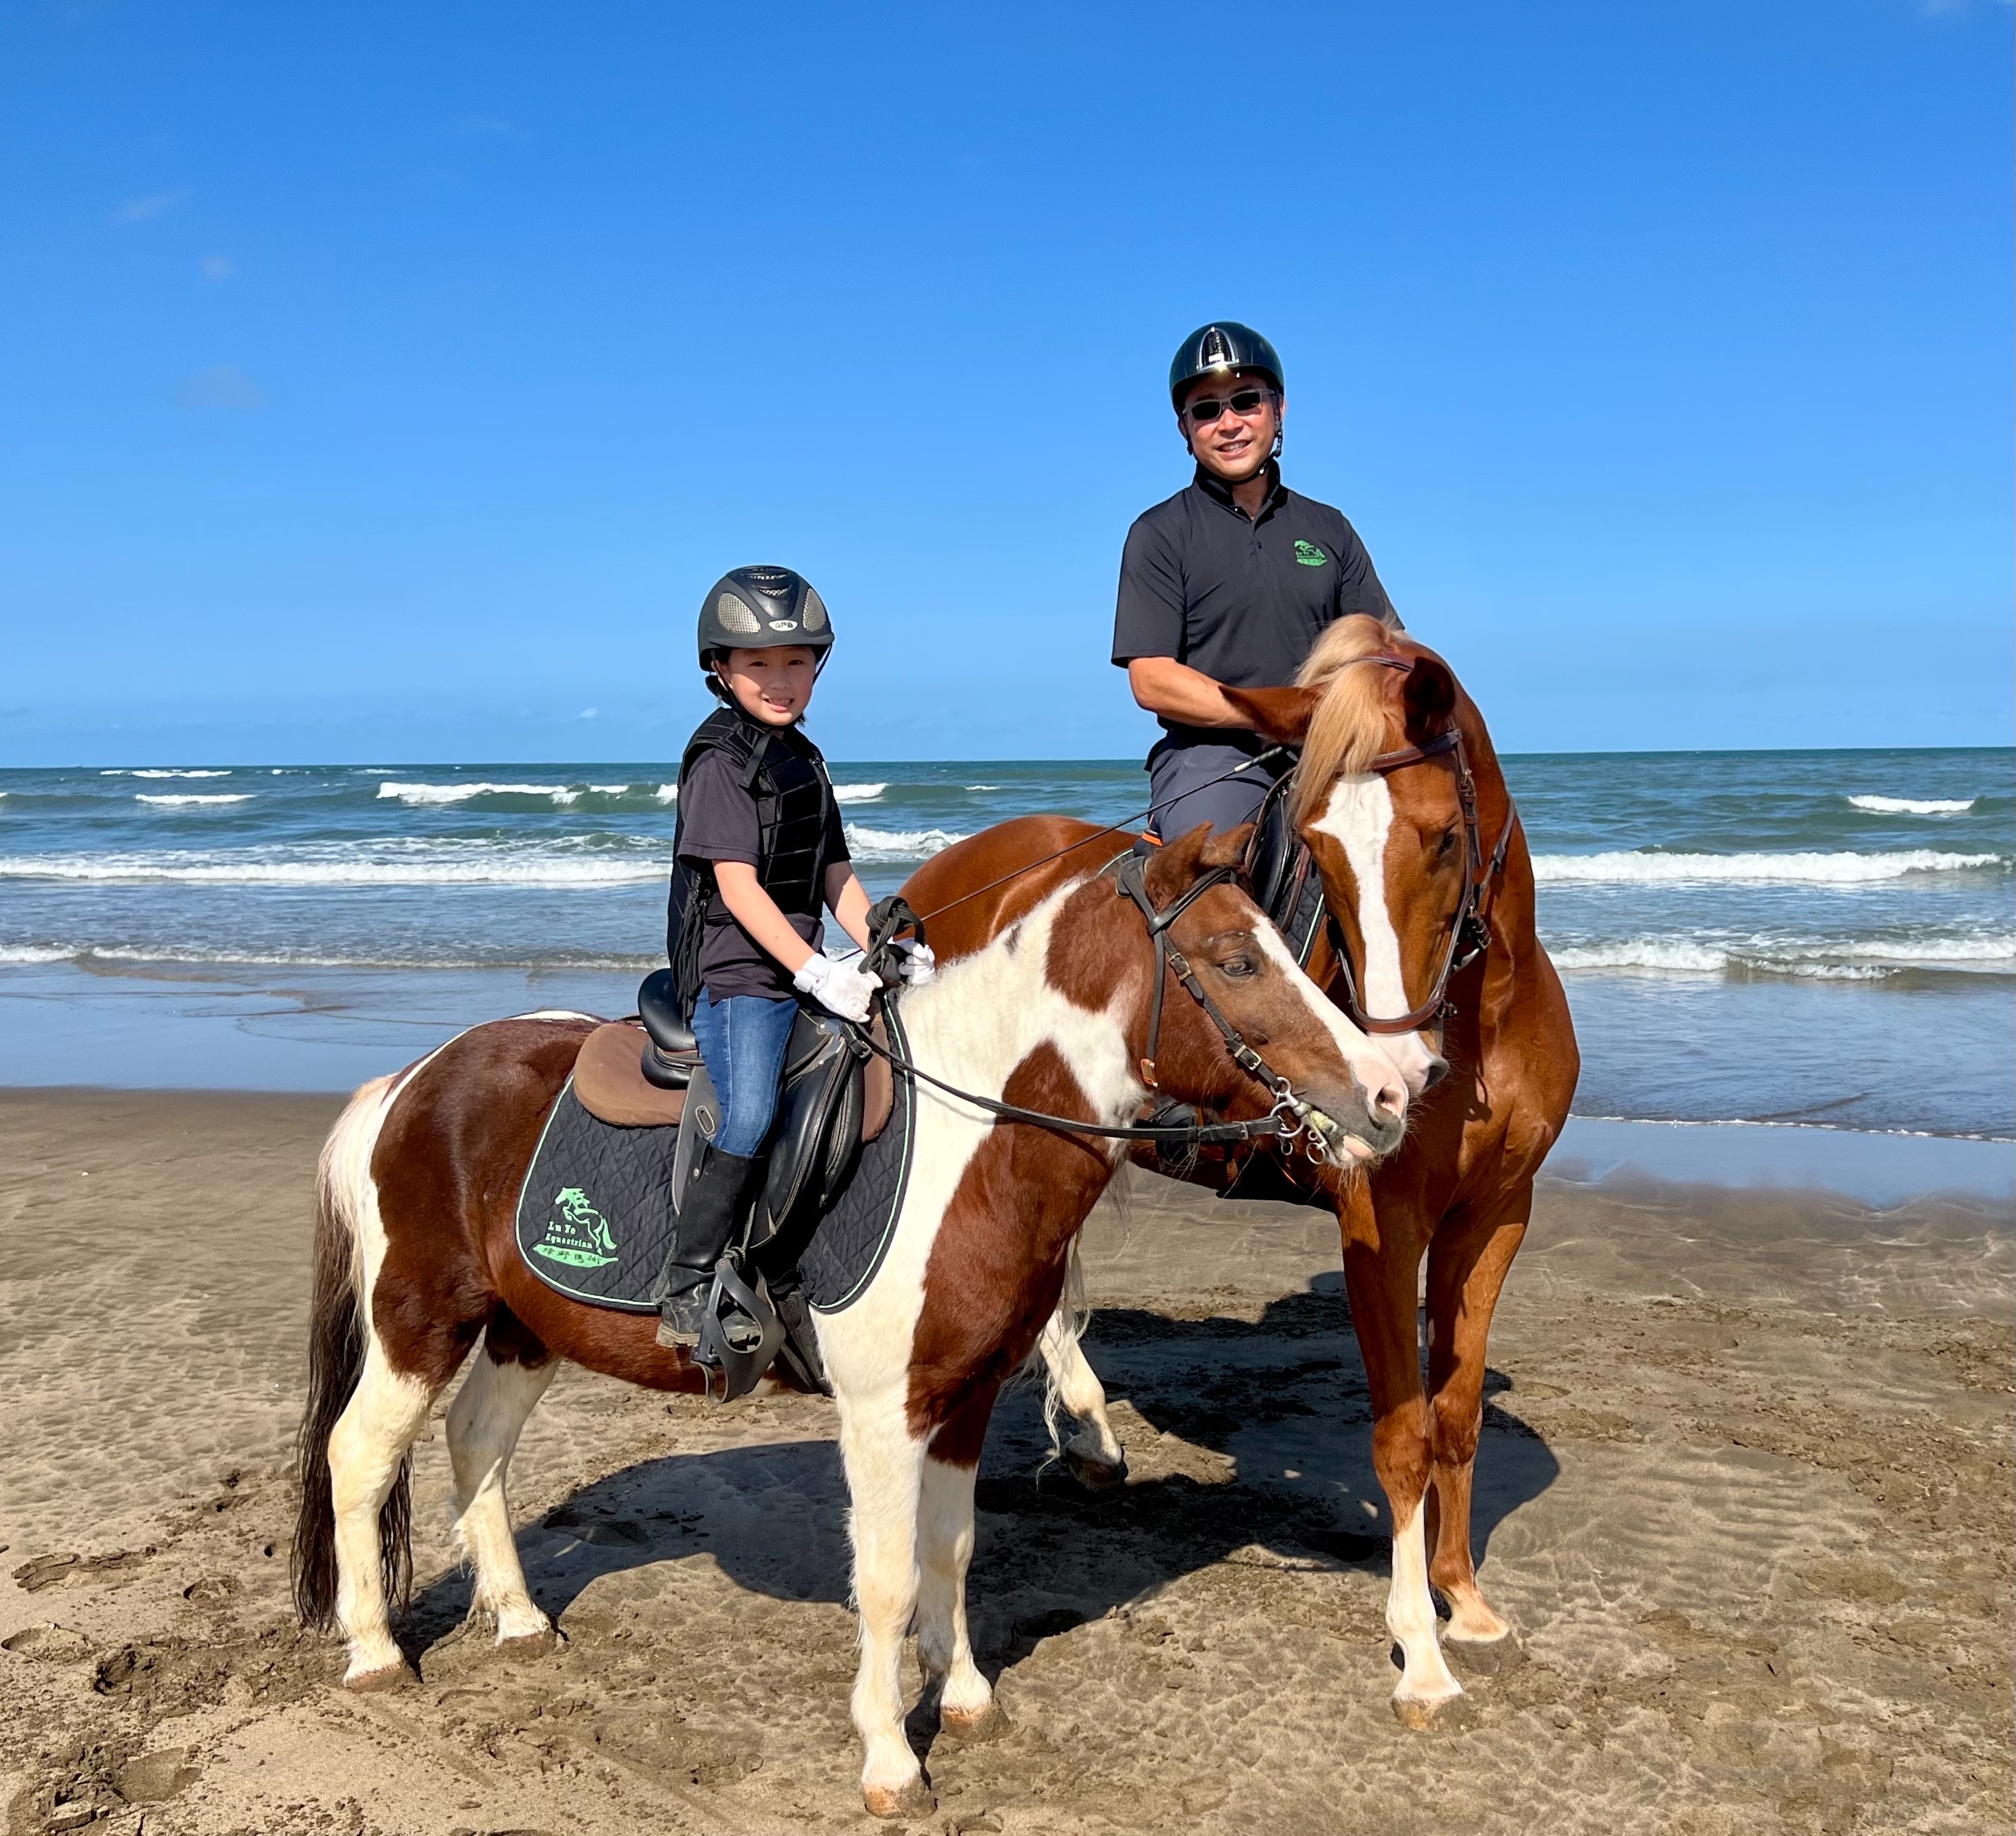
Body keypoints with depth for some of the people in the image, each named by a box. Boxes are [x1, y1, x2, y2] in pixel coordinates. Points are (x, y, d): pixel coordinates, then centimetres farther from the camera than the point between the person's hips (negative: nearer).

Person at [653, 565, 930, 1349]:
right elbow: (738, 886, -16)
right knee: (750, 1114, -28)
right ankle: (685, 1292, -19)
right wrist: (815, 969, -24)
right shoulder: (720, 760, -7)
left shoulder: (806, 760, 17)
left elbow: (836, 877, 17)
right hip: (734, 974, -8)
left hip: (801, 973, 8)